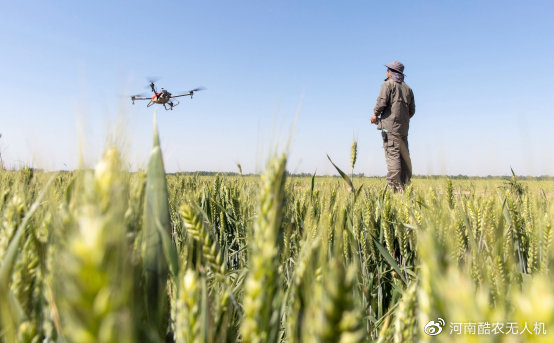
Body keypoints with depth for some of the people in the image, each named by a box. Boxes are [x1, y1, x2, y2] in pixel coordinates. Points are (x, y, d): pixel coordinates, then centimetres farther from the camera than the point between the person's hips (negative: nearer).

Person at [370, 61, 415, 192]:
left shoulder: (388, 84, 1)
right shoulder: (407, 88, 20)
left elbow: (382, 101, -12)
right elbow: (412, 110, 17)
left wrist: (375, 114, 3)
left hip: (390, 125, -7)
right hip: (404, 127, 7)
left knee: (392, 155, -11)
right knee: (404, 156, 9)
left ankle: (395, 187, -15)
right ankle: (404, 186, 12)